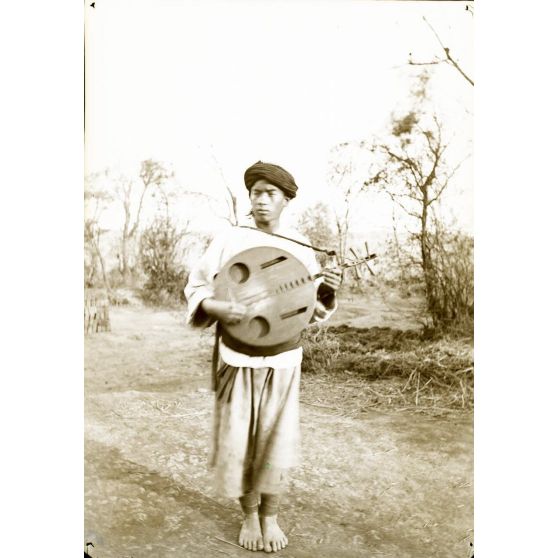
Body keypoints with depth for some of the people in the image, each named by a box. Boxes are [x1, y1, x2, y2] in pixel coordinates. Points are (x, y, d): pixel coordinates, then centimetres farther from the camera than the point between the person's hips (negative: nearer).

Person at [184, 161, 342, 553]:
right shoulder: (228, 241, -5)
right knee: (239, 441, 7)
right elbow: (196, 288, -2)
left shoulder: (301, 248, 1)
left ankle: (270, 517, 27)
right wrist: (218, 308, -21)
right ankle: (249, 516, 29)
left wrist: (329, 292, -13)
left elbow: (314, 307, 9)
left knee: (276, 442, 6)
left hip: (283, 361, 1)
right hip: (238, 358, -1)